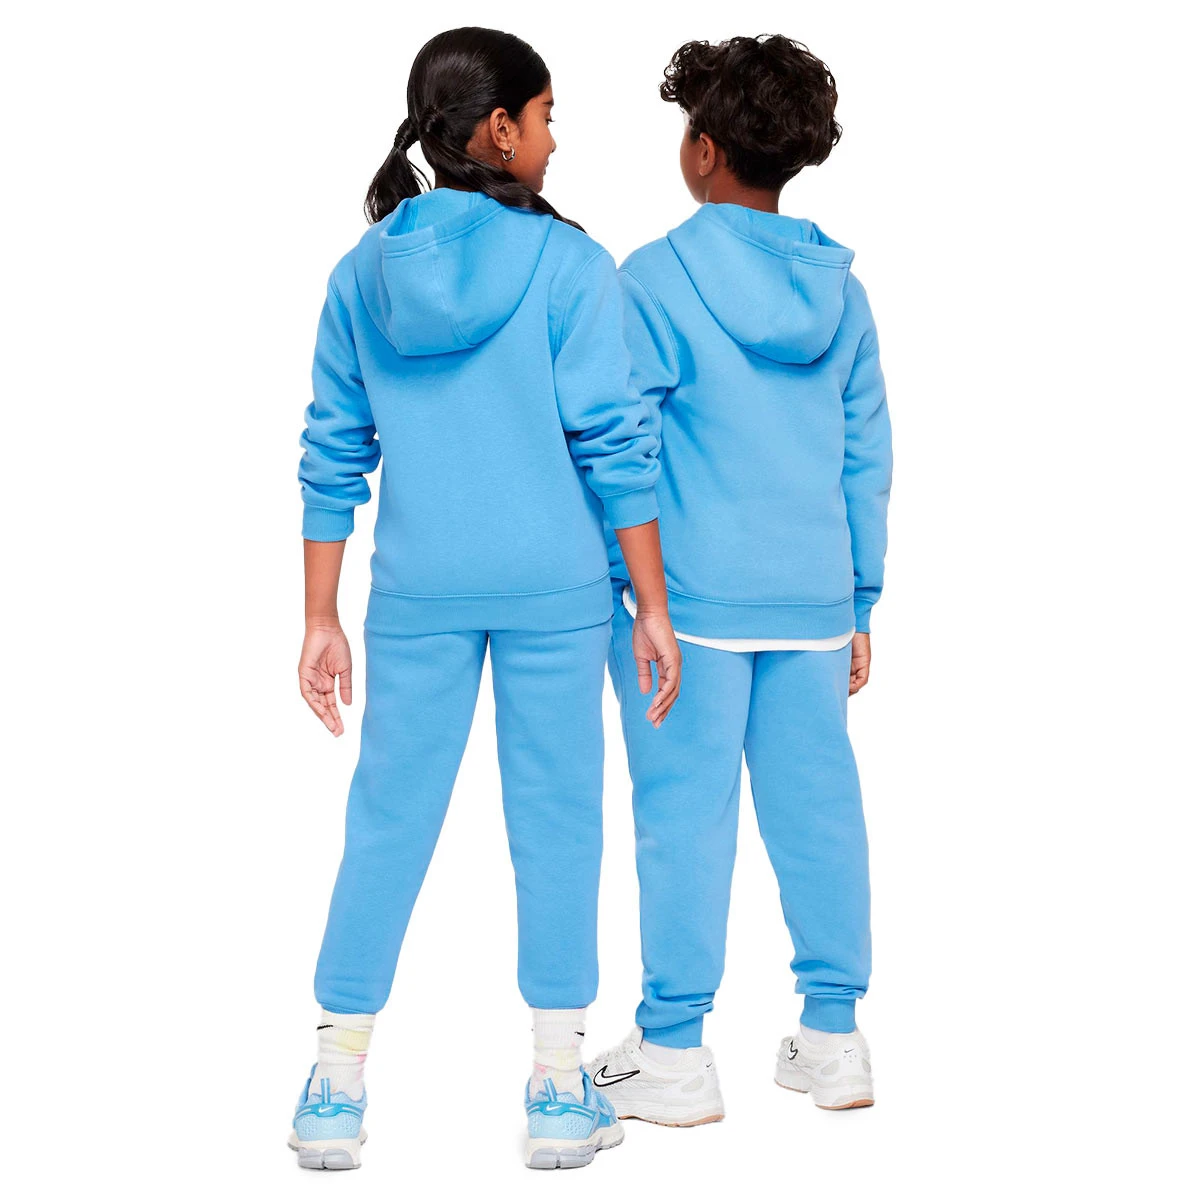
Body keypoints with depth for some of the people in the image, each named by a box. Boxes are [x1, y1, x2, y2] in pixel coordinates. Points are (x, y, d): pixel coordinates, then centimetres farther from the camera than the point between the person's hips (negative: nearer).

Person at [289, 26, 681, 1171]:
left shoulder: (360, 273, 4)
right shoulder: (567, 264, -7)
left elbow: (332, 457, 5)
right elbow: (613, 446, -9)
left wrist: (321, 622, 10)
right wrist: (653, 607, -3)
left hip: (416, 592, 3)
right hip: (554, 586, -3)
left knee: (389, 821, 9)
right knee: (554, 822, 6)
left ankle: (335, 1090, 13)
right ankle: (558, 1092, 13)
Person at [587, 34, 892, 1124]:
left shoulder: (654, 279, -7)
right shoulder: (838, 286, 8)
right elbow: (868, 454, 10)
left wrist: (611, 589, 0)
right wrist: (859, 603, 16)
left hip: (685, 593, -5)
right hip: (813, 595, 5)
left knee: (686, 811, 0)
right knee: (816, 803, 9)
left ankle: (674, 1053, 6)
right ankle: (835, 1037, 15)